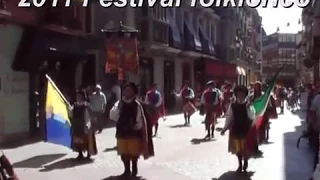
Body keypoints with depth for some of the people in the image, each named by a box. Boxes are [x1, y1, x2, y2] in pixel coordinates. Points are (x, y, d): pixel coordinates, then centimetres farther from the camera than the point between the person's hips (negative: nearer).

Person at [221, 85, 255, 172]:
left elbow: (252, 118, -10)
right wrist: (225, 129, -1)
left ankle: (245, 165, 27)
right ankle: (240, 165, 27)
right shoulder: (233, 105, -2)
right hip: (236, 130, 2)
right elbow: (229, 118, 2)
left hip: (246, 130, -2)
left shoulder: (248, 105, -7)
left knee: (246, 149, 7)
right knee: (237, 148, 11)